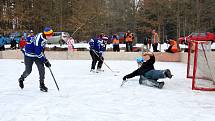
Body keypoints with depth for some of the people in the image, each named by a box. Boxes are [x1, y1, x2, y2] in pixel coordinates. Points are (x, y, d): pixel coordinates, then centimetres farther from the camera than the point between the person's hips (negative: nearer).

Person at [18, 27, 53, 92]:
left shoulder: (44, 37, -6)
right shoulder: (38, 39, -32)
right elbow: (38, 53, -30)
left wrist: (44, 58, 14)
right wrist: (45, 61, -26)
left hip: (37, 53, 7)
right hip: (29, 54, -7)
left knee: (41, 68, -5)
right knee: (28, 70, 4)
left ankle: (42, 84, 5)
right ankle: (21, 79, 35)